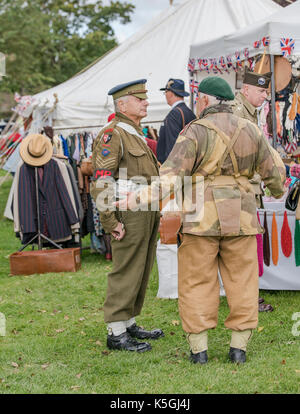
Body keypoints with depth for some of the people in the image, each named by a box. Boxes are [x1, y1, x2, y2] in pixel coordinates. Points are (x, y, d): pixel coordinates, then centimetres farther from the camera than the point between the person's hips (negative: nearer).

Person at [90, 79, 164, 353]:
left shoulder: (137, 134, 18)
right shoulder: (112, 135, -13)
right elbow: (100, 183, -19)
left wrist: (156, 214, 21)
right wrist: (111, 222, -21)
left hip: (148, 214, 10)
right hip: (129, 216, -9)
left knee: (141, 272, 14)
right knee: (126, 274, -6)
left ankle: (129, 324, 24)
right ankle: (116, 333, 0)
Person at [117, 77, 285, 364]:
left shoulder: (196, 131, -6)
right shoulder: (250, 130, 7)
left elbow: (170, 176, -16)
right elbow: (274, 171, 13)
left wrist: (139, 198, -15)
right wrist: (278, 191, 34)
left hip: (202, 216, -3)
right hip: (241, 217, 3)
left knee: (197, 281, 6)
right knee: (241, 280, 10)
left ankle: (199, 348, 8)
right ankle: (239, 346, 12)